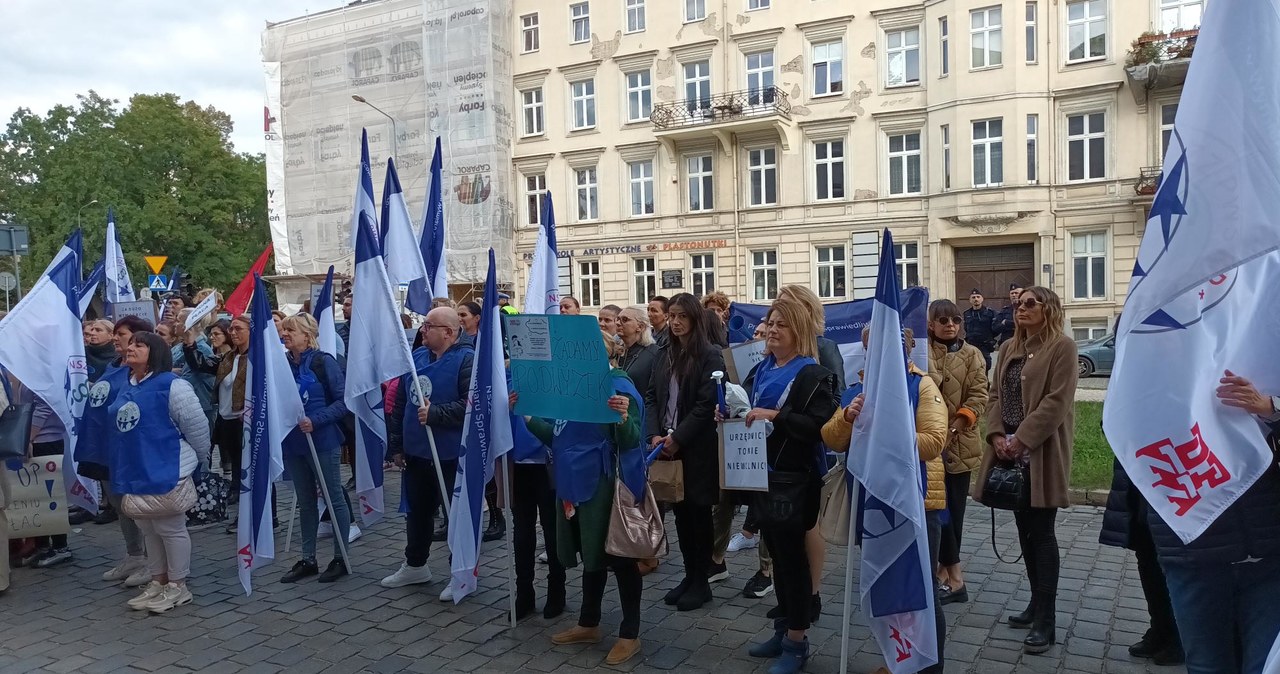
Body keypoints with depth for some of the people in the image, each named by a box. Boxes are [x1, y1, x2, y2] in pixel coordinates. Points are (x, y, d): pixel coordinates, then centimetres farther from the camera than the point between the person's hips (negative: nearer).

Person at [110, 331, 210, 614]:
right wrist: (124, 466, 22)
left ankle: (177, 586, 15)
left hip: (167, 471, -8)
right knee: (149, 529, 17)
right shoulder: (125, 388, 10)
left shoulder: (172, 386, -16)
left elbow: (197, 426, -15)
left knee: (171, 529, 3)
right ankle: (158, 582, 30)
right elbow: (117, 427, 22)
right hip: (136, 472, 8)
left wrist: (198, 461, -5)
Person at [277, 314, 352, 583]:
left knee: (334, 499, 5)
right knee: (305, 501, 15)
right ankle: (308, 559, 25)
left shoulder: (323, 361, -12)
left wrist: (315, 421, -22)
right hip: (292, 442, 6)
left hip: (321, 441, -6)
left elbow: (344, 401, -15)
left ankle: (340, 558, 16)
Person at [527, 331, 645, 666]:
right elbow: (557, 436, 13)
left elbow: (629, 443, -21)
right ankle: (588, 624, 35)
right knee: (591, 554, 20)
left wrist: (623, 417, -40)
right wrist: (527, 416, 5)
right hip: (574, 481, 8)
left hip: (604, 485, -8)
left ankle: (630, 634, 17)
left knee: (618, 556, 4)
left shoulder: (620, 387, -14)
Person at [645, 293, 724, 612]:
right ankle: (689, 575, 23)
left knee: (698, 512, 3)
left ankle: (702, 581, 15)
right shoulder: (664, 355, 11)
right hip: (668, 445, 5)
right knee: (680, 512, 11)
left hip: (697, 448, -5)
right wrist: (654, 435, -6)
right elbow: (652, 397, 8)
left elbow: (707, 404, -14)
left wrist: (677, 438, -16)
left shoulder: (710, 356, -7)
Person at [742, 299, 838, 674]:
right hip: (763, 474, 8)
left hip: (795, 478, -8)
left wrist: (775, 416, -28)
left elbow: (820, 425, -22)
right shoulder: (761, 370, 13)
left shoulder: (813, 374, -11)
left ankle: (797, 642, 12)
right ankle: (783, 630, 28)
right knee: (776, 551, 15)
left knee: (792, 553, 0)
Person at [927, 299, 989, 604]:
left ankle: (944, 571, 15)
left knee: (954, 508, 5)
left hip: (958, 443, 0)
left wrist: (955, 426, -16)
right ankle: (954, 576, 9)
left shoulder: (972, 355, 5)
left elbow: (978, 396, -3)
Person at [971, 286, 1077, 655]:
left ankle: (1046, 621, 2)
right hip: (1011, 450, 7)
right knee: (1025, 530, 13)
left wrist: (1021, 440, -18)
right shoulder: (1008, 348, 15)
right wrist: (996, 435, -4)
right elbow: (996, 395, 12)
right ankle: (1037, 603, 26)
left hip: (1041, 452, -7)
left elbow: (1056, 402, -16)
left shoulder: (1062, 347, -7)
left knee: (1042, 532, -4)